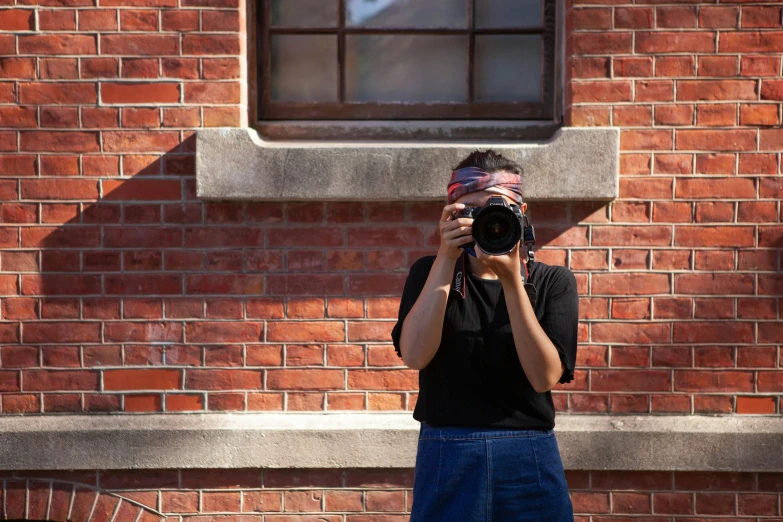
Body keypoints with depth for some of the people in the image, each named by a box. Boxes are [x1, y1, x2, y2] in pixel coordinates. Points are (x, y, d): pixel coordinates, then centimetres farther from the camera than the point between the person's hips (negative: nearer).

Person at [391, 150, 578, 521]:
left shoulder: (553, 282, 1)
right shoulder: (430, 272, 4)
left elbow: (545, 376, -12)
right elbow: (415, 356, -13)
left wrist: (512, 281, -18)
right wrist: (446, 259, -15)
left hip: (529, 461, 0)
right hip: (447, 459, 0)